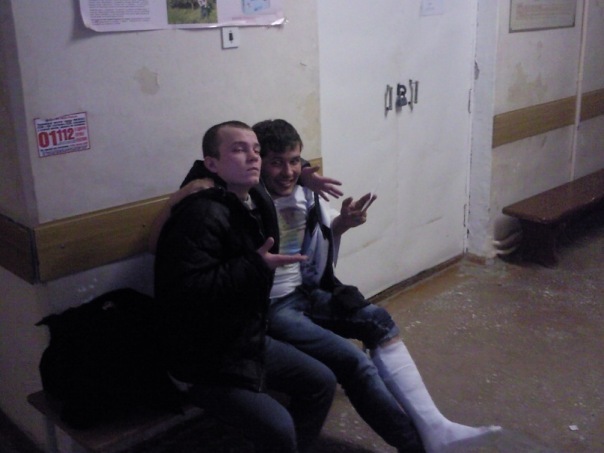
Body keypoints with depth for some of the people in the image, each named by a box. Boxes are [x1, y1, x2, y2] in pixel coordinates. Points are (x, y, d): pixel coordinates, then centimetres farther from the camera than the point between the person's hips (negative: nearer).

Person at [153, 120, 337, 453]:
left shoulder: (257, 202, 3)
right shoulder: (201, 216, -25)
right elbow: (186, 290, -33)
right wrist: (256, 266, -34)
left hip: (249, 339, 9)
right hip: (204, 360, -9)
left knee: (321, 382, 12)